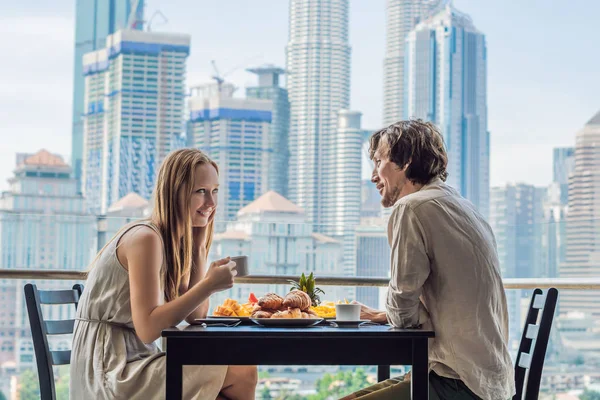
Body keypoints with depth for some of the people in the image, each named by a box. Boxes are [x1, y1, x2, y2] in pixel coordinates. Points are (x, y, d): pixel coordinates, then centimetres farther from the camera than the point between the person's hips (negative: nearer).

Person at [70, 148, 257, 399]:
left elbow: (196, 317, 5)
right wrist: (210, 285, -25)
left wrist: (199, 246, 2)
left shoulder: (175, 243, 11)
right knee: (241, 375, -13)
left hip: (133, 363, 9)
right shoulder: (145, 238, -16)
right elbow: (147, 329, -23)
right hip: (110, 373, -9)